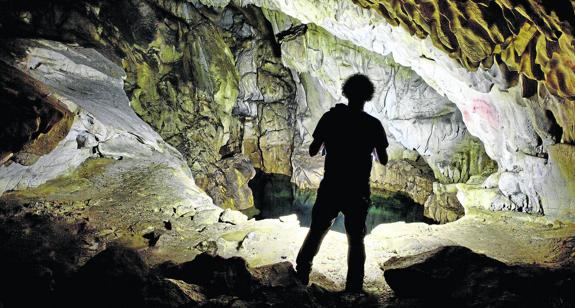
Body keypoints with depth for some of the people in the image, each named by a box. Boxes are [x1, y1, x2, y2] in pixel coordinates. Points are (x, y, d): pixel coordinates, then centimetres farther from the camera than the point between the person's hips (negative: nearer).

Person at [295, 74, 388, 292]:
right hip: (358, 191, 0)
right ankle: (354, 287, 12)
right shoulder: (373, 124, -4)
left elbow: (313, 151, -2)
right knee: (356, 240, 12)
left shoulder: (331, 117, -5)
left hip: (331, 188, 0)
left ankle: (301, 274, 18)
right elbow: (383, 160, 2)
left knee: (316, 232, 17)